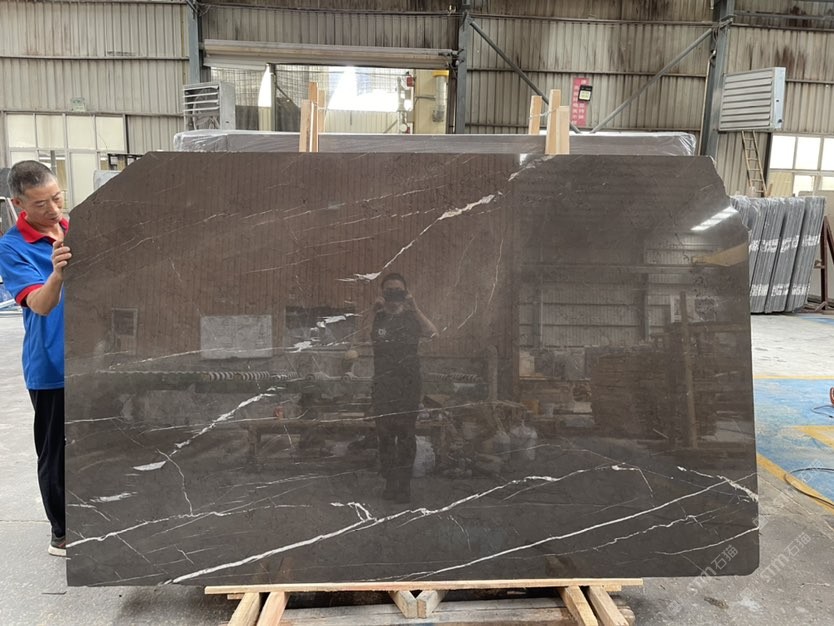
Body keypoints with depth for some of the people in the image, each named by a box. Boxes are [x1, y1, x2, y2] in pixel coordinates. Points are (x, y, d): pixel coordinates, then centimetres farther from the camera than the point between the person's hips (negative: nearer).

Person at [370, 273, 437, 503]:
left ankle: (404, 484, 4)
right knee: (385, 434, 0)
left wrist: (414, 308, -11)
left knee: (406, 434, -2)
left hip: (409, 382, -1)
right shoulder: (376, 318, 10)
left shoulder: (412, 318, 8)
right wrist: (372, 311, -14)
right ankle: (390, 482, 9)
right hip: (382, 384, 1)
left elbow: (432, 333, -5)